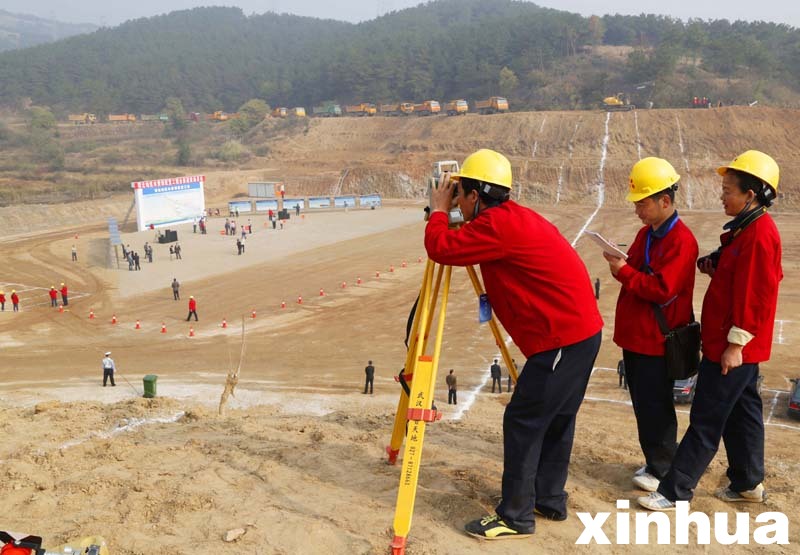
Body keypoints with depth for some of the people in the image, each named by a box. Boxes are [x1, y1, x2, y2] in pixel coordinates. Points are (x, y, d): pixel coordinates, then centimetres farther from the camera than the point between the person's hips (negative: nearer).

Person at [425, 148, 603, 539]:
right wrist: (447, 213, 17)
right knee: (555, 418, 18)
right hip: (581, 331, 10)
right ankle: (549, 500, 31)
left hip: (561, 338, -10)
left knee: (523, 422, -3)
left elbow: (441, 249, -19)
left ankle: (515, 517, 7)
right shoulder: (515, 217, 14)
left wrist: (438, 210, -2)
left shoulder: (498, 224, -17)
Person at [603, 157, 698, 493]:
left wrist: (624, 272, -18)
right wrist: (621, 263, 1)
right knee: (642, 402, 16)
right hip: (635, 334, 9)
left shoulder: (681, 241, -18)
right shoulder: (646, 234, 11)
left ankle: (662, 470, 16)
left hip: (657, 340, -9)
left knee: (654, 405, 1)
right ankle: (654, 462, 30)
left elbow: (662, 289, -24)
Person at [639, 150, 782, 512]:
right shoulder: (749, 228, 12)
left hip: (733, 346, -10)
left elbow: (755, 295, -22)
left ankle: (674, 492, 1)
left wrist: (736, 343, -20)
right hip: (740, 345, 10)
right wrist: (714, 265, 0)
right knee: (742, 411, 18)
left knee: (706, 421, -5)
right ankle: (748, 484, 31)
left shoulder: (759, 234, -19)